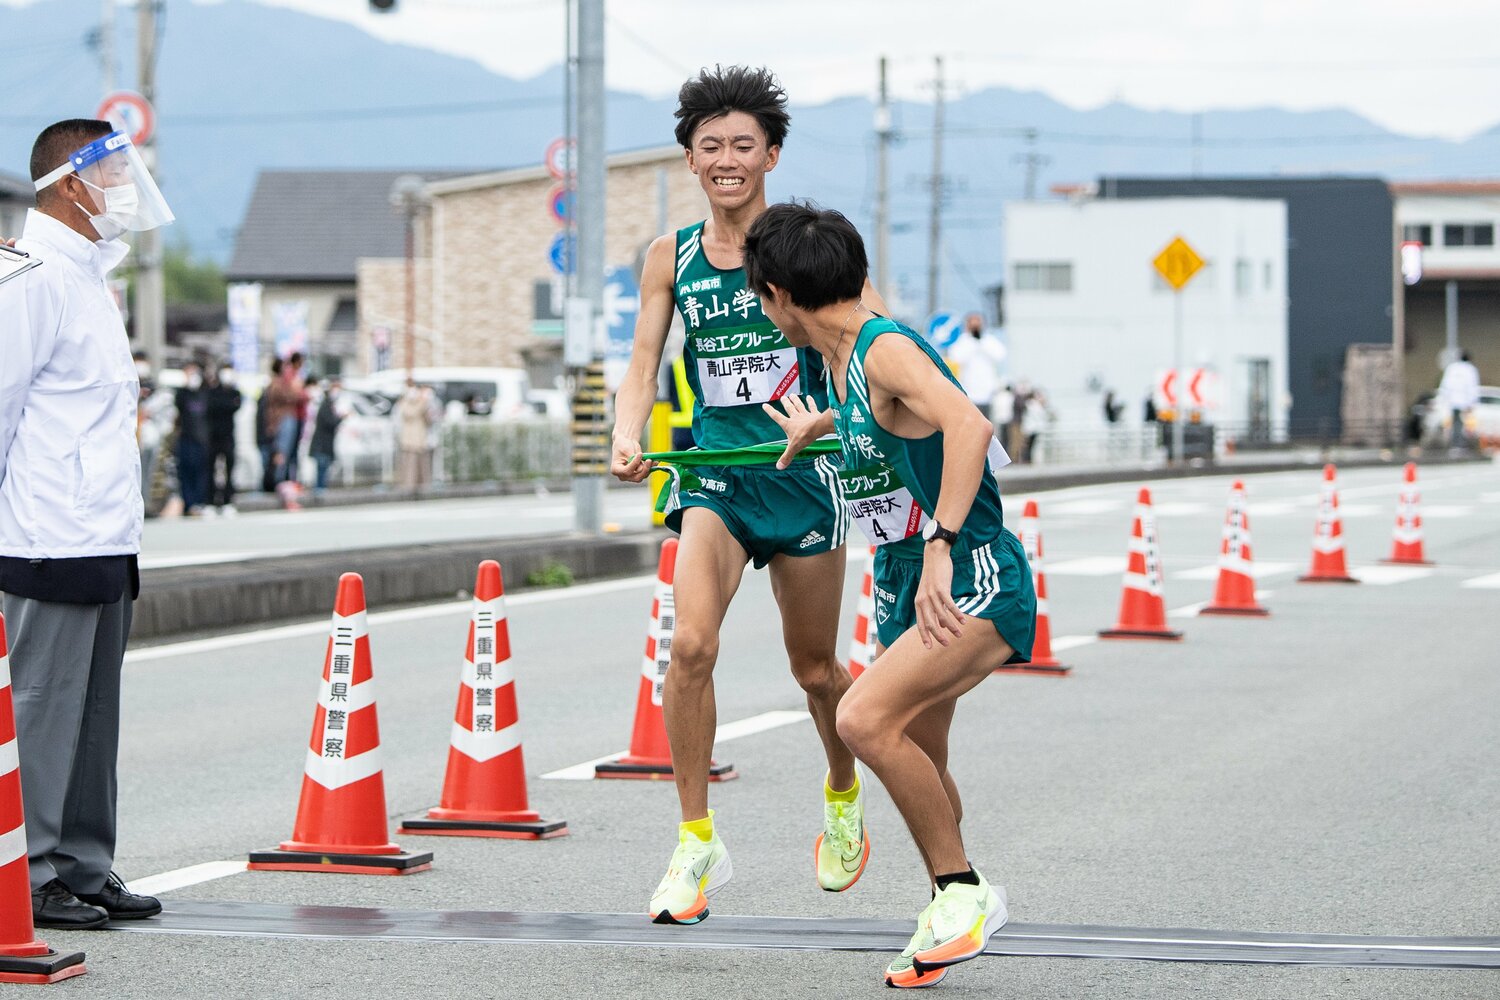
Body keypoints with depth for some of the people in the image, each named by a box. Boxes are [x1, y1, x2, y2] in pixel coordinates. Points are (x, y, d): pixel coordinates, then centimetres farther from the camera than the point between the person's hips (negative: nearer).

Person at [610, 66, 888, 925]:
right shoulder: (672, 257, 4)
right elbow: (643, 368, 4)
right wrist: (627, 438, -17)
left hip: (802, 474, -1)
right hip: (714, 474, 1)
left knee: (816, 669, 11)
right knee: (692, 644, -21)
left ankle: (844, 798, 41)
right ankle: (698, 842, -10)